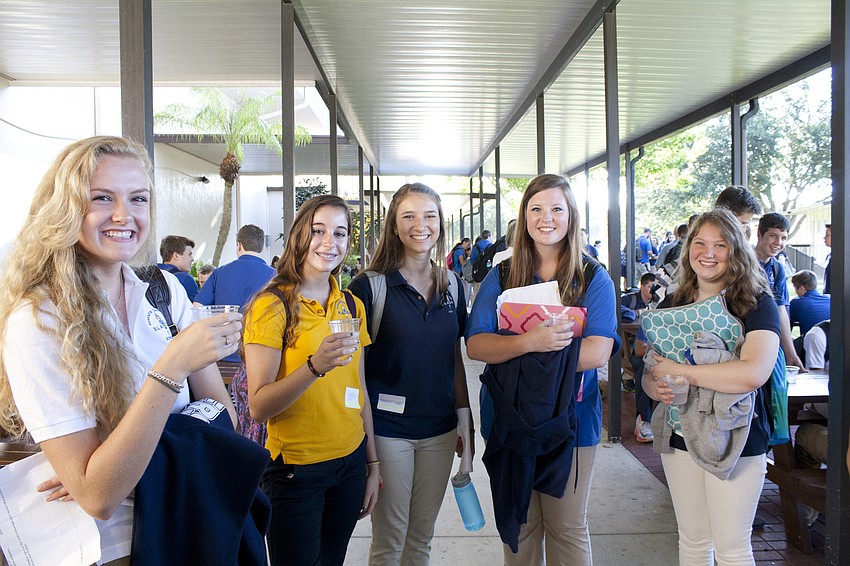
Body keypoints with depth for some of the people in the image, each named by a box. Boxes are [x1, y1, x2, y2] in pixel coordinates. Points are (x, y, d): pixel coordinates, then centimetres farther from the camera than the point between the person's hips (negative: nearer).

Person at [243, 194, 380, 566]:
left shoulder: (351, 306, 5)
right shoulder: (273, 306, -13)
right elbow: (258, 407, -17)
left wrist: (372, 463, 12)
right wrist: (315, 366, -32)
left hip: (351, 462, 5)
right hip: (295, 469, -5)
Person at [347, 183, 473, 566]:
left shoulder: (452, 285, 4)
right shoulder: (370, 286, -10)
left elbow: (455, 357, 11)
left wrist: (465, 416, 10)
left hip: (440, 429, 4)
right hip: (387, 429, -4)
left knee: (422, 535, 18)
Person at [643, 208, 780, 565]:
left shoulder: (756, 304, -10)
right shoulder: (672, 305, 5)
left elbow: (753, 373, -27)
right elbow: (650, 372, 10)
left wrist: (678, 371, -21)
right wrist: (655, 388, -13)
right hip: (679, 436, 4)